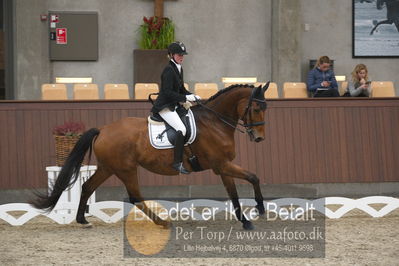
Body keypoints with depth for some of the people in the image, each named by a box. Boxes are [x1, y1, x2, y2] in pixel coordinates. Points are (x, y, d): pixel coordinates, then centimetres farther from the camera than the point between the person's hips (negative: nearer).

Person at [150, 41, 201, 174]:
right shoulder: (169, 70, -16)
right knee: (181, 129, -23)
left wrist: (192, 96, 4)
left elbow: (181, 89, 21)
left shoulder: (179, 69, 13)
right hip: (164, 107, -10)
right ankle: (177, 163, -23)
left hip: (173, 105, 10)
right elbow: (168, 92, -23)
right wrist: (185, 97, -23)